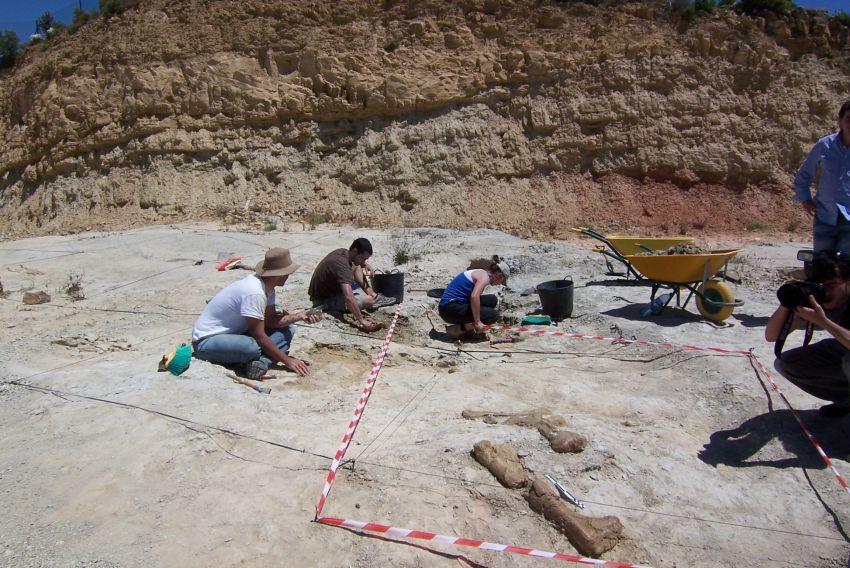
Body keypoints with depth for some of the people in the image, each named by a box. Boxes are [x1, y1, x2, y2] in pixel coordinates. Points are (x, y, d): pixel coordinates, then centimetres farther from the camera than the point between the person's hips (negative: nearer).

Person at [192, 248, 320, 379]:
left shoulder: (266, 285, -2)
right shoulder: (254, 292, -29)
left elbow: (269, 321, 3)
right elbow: (260, 336, -26)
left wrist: (299, 316, -11)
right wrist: (287, 361, -19)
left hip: (236, 333, 10)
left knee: (286, 330, 0)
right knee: (251, 346, -41)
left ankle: (262, 361, -20)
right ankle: (265, 359, -9)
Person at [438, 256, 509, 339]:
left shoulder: (479, 273, 19)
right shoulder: (485, 277, -10)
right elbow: (474, 296, -28)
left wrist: (478, 327, 22)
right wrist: (477, 322, -22)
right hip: (450, 308, -9)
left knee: (492, 300, 10)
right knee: (493, 315, -8)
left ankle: (469, 328, 10)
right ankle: (457, 329, -8)